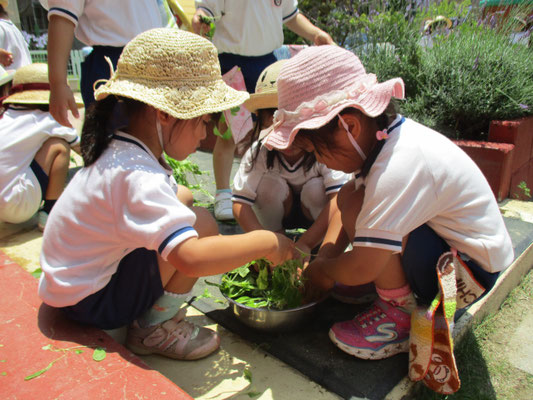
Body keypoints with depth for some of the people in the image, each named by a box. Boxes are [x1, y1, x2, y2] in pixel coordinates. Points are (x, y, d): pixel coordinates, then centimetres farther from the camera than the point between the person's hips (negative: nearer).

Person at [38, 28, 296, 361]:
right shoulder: (135, 176, -32)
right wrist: (265, 242, -28)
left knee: (183, 197, 10)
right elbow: (192, 257, -43)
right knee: (201, 222, -22)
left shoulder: (121, 152, -1)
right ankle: (155, 329, -3)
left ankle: (152, 309, 10)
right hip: (89, 303, -9)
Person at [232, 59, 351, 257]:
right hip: (278, 210, 1)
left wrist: (305, 243, -45)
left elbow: (339, 198, -40)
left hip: (315, 212, -1)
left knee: (316, 189, -32)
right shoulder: (257, 154, -25)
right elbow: (240, 203, -28)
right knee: (270, 186, -29)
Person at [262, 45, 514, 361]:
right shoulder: (391, 133, -5)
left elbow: (362, 267, -31)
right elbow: (348, 204, 3)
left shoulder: (399, 168, -33)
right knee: (349, 194, 2)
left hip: (472, 272, -9)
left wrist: (323, 270, -10)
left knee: (356, 205, -29)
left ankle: (401, 315, -8)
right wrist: (324, 258, -5)